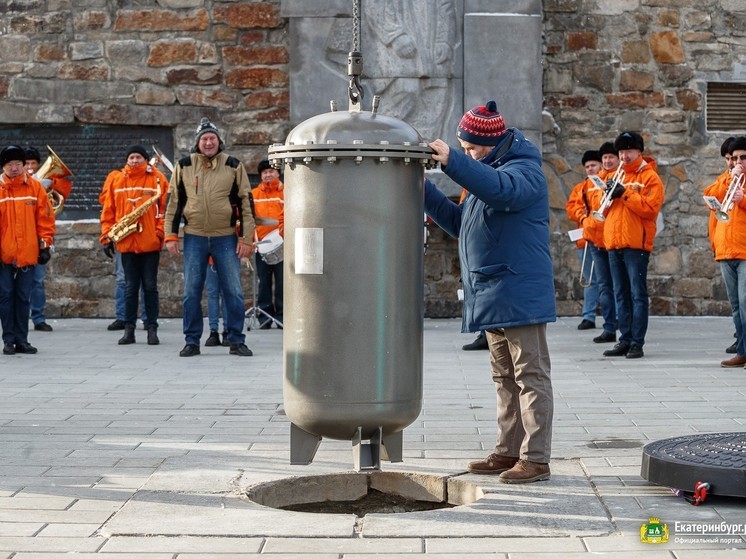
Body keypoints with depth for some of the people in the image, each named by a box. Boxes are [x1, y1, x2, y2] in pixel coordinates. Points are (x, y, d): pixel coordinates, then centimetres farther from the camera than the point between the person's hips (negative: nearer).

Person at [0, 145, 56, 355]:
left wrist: (46, 244, 2)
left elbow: (45, 217, 5)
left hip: (28, 253, 1)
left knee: (23, 298, 7)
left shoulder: (35, 186, 3)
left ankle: (21, 340, 14)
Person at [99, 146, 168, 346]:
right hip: (126, 244, 2)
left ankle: (152, 329, 9)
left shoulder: (157, 179, 0)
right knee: (130, 287, 7)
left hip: (150, 243, -2)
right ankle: (129, 329, 11)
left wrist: (161, 234, -10)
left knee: (150, 286, 4)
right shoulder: (115, 179, 6)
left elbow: (165, 207, -2)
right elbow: (108, 210, 6)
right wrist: (107, 236, 1)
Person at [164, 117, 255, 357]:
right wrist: (171, 235, 3)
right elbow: (174, 202, 9)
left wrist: (246, 239, -2)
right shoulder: (184, 166, 4)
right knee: (191, 292, 3)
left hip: (226, 238, -1)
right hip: (194, 238, 1)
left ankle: (237, 341, 10)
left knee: (233, 292, 1)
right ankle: (192, 341, 12)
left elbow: (246, 203, 3)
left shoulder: (234, 166, 2)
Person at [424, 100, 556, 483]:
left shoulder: (523, 172, -11)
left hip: (520, 296, -10)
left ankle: (535, 458, -5)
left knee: (531, 377, -6)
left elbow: (500, 190, -35)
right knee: (505, 378, 14)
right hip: (492, 298, 10)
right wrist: (423, 190, 15)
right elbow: (459, 223, 25)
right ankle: (509, 452, 20)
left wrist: (452, 162, -41)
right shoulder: (487, 173, 21)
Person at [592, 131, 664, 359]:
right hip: (613, 243, 7)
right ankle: (625, 340, 12)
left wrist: (624, 193, -17)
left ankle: (637, 343, -6)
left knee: (638, 294, -6)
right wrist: (607, 192, -4)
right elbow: (598, 203, 17)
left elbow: (650, 208, -12)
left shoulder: (650, 177, -1)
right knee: (621, 295, 9)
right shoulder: (616, 176, 19)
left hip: (636, 244, -7)